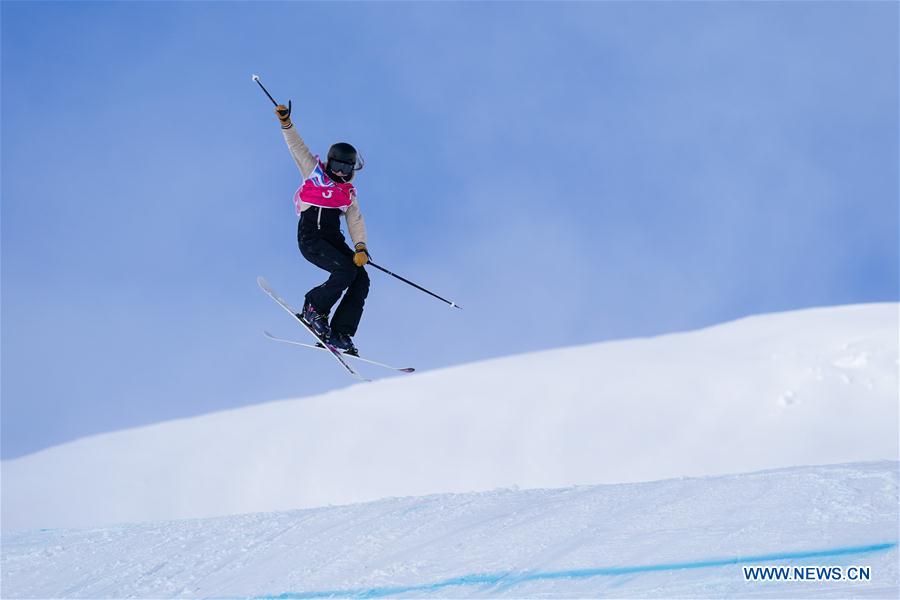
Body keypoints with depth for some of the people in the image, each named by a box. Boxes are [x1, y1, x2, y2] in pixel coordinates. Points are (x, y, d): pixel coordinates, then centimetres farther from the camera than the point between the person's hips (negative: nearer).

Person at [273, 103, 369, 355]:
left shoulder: (349, 193, 17)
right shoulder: (313, 171, 8)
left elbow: (355, 222, 9)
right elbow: (297, 147, 2)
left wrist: (360, 247, -7)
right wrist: (286, 123, -12)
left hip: (334, 239, 6)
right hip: (310, 238, -6)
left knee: (361, 280, -12)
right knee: (346, 270, -25)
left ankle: (340, 334, -11)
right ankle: (314, 309, -7)